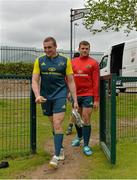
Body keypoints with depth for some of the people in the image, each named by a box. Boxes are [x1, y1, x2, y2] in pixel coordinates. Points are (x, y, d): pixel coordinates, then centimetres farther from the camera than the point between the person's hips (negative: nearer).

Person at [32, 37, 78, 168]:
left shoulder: (65, 61, 0)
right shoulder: (39, 61, 4)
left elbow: (71, 82, 2)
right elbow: (35, 81, 1)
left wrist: (75, 100, -1)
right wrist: (37, 95, -17)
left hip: (60, 95, -3)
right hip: (45, 97, 3)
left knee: (57, 124, -12)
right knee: (53, 124, 13)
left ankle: (56, 155, -7)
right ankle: (60, 148, 31)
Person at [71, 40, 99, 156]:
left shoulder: (93, 63, -3)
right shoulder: (73, 62, 7)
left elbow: (96, 82, -6)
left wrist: (96, 99, -10)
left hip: (88, 95, -4)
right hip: (76, 95, 4)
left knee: (86, 120, -3)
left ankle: (86, 145, 6)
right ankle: (79, 137, 40)